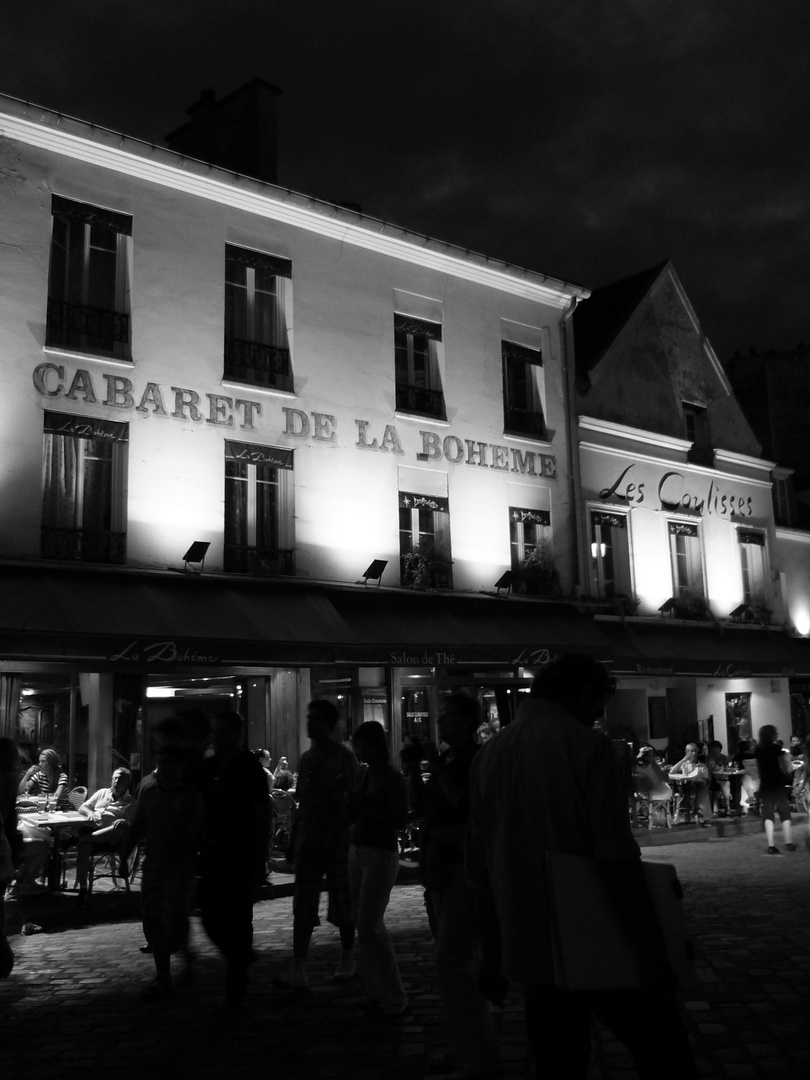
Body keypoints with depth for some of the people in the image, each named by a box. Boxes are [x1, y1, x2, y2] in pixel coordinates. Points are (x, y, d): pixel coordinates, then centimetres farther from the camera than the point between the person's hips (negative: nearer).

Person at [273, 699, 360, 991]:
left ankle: (347, 960, 24)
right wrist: (293, 842, 14)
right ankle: (298, 970, 1)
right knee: (302, 906, 0)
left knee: (342, 905, 6)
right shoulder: (307, 758, 11)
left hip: (338, 841, -5)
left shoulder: (344, 758, -7)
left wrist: (332, 836, -16)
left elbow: (350, 805, -10)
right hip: (308, 843, 5)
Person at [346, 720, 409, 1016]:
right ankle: (376, 991, 20)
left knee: (369, 927, -8)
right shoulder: (364, 774, 10)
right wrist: (351, 803, -2)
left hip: (381, 855, -8)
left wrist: (364, 808, -20)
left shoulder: (393, 778, -12)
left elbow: (399, 820, -19)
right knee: (362, 924, 10)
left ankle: (393, 999, 1)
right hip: (358, 851, 8)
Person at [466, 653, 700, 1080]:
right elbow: (617, 855, -17)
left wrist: (492, 954, 17)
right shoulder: (587, 745, -11)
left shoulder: (488, 754, 7)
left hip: (529, 950, 6)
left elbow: (480, 869, 10)